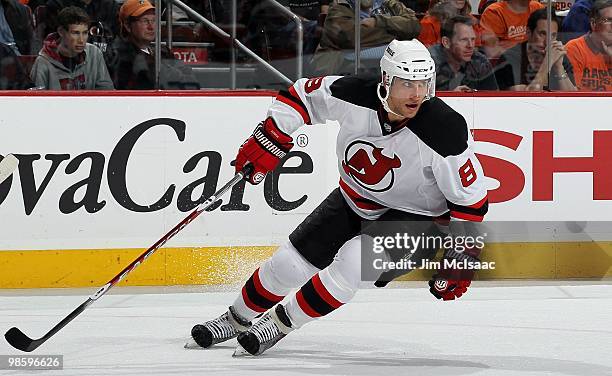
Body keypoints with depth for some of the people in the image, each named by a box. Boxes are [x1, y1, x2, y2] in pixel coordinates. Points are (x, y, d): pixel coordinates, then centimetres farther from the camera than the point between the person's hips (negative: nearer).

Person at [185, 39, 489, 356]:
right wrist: (269, 139, -10)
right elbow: (302, 94, -3)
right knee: (290, 262, 4)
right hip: (353, 200, 4)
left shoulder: (445, 131, -31)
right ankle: (237, 318, 33)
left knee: (352, 261, -27)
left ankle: (279, 323, -6)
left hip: (413, 215, -4)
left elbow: (470, 198, -18)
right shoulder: (354, 96, -24)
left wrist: (462, 255, -17)